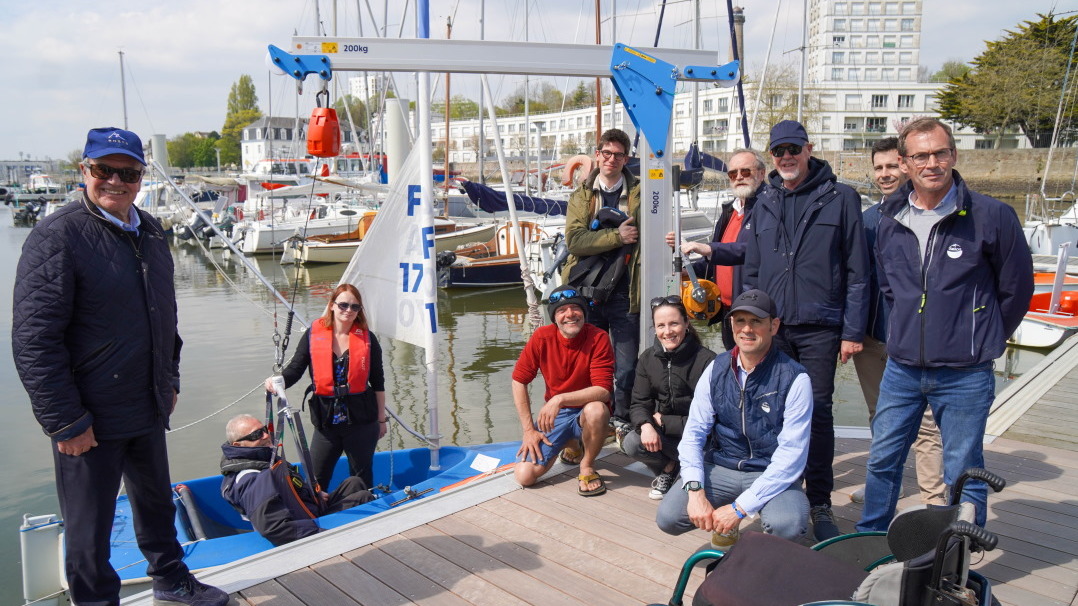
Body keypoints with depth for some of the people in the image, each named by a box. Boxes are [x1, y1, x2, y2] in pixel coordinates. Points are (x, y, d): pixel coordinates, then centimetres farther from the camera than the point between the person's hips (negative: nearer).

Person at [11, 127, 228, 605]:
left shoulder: (151, 233, 7)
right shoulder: (57, 237, -16)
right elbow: (33, 341, -19)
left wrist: (169, 379, 18)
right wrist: (65, 421, -19)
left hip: (148, 409, 7)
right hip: (89, 420, -7)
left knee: (156, 500, 24)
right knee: (89, 529, 7)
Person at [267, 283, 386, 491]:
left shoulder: (367, 338, 0)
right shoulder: (313, 335, -2)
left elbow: (378, 382, 5)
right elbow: (295, 368, -4)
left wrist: (381, 419, 8)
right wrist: (277, 380, -26)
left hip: (361, 421, 0)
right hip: (326, 420, 0)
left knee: (362, 479, 14)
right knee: (315, 481, 6)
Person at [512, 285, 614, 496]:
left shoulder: (598, 338, -17)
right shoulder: (542, 337, -10)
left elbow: (603, 390, -23)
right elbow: (519, 381, -4)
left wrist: (560, 399, -35)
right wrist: (529, 429, -8)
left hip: (586, 411, -3)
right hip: (554, 415, 3)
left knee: (596, 410, -39)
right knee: (524, 475, -12)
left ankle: (587, 466, -9)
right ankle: (569, 446, 19)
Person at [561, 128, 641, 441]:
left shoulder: (639, 193, 8)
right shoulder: (581, 196, 11)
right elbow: (574, 239, -4)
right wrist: (617, 236, -13)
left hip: (625, 293, -1)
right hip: (587, 291, 1)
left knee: (627, 365, 1)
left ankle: (622, 419, 19)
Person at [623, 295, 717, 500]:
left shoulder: (706, 360, -18)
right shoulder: (648, 358, -1)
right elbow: (639, 403, -3)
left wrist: (663, 421, -15)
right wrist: (646, 425, -27)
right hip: (663, 431, 5)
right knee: (632, 443, -23)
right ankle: (668, 468, 9)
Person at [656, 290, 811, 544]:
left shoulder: (794, 378, -13)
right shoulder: (716, 368, 0)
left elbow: (792, 455, -17)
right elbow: (694, 433, -1)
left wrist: (740, 508, -23)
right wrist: (695, 491, -18)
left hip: (772, 475, -3)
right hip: (720, 468, 3)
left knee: (788, 526, -34)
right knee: (668, 516, -19)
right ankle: (723, 523, 14)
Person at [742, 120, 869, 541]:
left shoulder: (840, 198, 0)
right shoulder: (764, 204, 12)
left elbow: (857, 271, -2)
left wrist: (852, 331, -7)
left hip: (819, 327, -3)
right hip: (770, 328, 4)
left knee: (818, 412, 1)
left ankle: (820, 504, 13)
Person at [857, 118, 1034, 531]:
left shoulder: (991, 216, -9)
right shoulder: (890, 221, 3)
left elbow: (1017, 289, 2)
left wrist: (983, 341, 8)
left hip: (964, 376, -4)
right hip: (901, 369, 4)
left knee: (962, 475, 7)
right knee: (882, 461, 14)